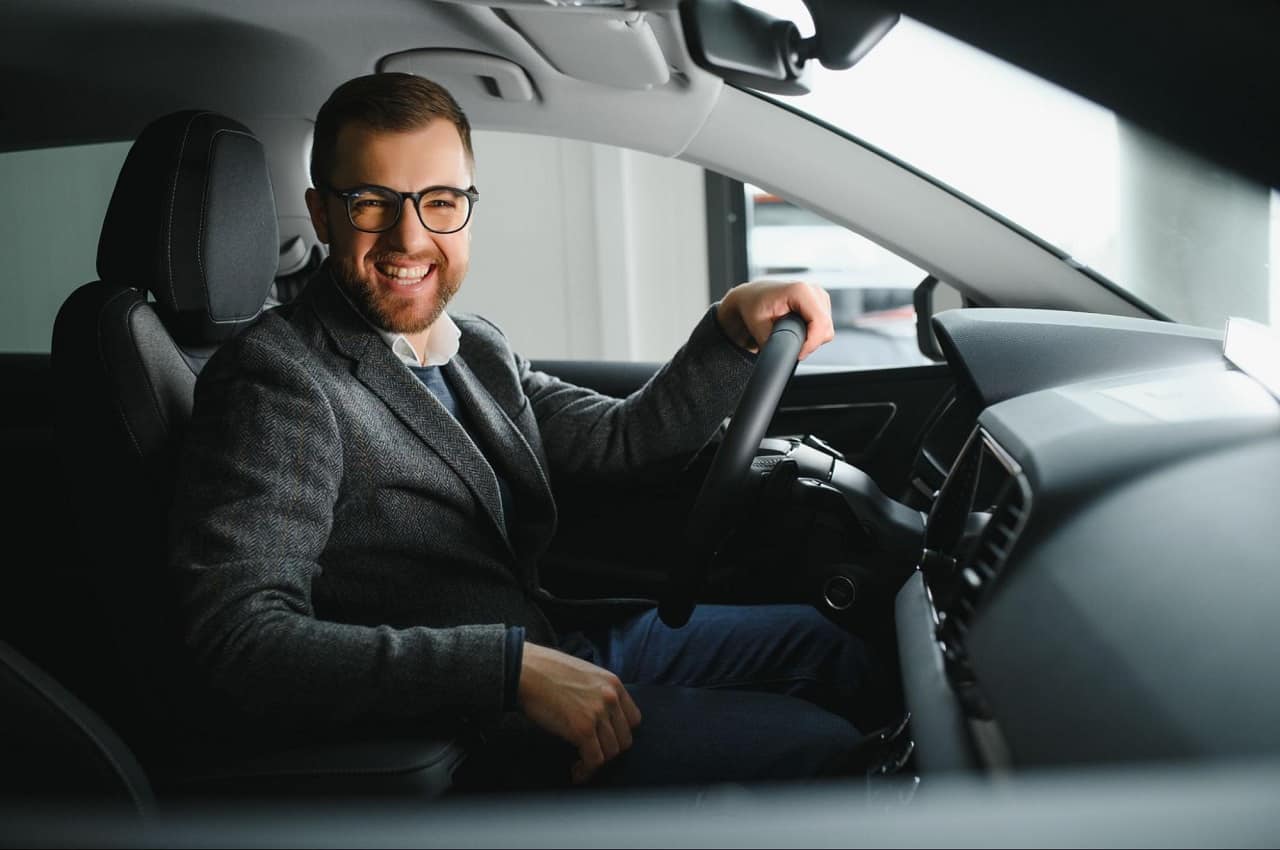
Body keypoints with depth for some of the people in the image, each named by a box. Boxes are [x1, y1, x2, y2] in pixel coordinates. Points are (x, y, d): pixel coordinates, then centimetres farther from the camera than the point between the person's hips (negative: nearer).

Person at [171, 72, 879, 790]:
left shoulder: (478, 348, 9)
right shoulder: (275, 380, -18)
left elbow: (621, 441, 14)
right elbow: (242, 644, -28)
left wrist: (733, 326, -3)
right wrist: (515, 666, -32)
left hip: (558, 645, 9)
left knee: (820, 644, 19)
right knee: (815, 744, -15)